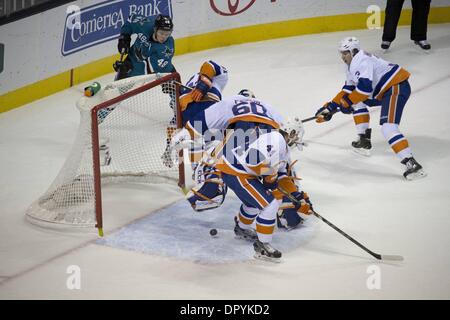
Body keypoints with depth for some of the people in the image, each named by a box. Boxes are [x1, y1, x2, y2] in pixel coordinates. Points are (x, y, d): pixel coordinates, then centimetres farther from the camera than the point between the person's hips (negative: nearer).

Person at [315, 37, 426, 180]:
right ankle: (364, 140, 24)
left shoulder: (361, 61, -17)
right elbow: (348, 89, 25)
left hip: (397, 87, -11)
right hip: (384, 89, 11)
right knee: (356, 101, 21)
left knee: (388, 126, -24)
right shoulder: (351, 65, 17)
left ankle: (411, 163, -33)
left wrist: (347, 102, -17)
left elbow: (365, 87, -27)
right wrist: (331, 106, 20)